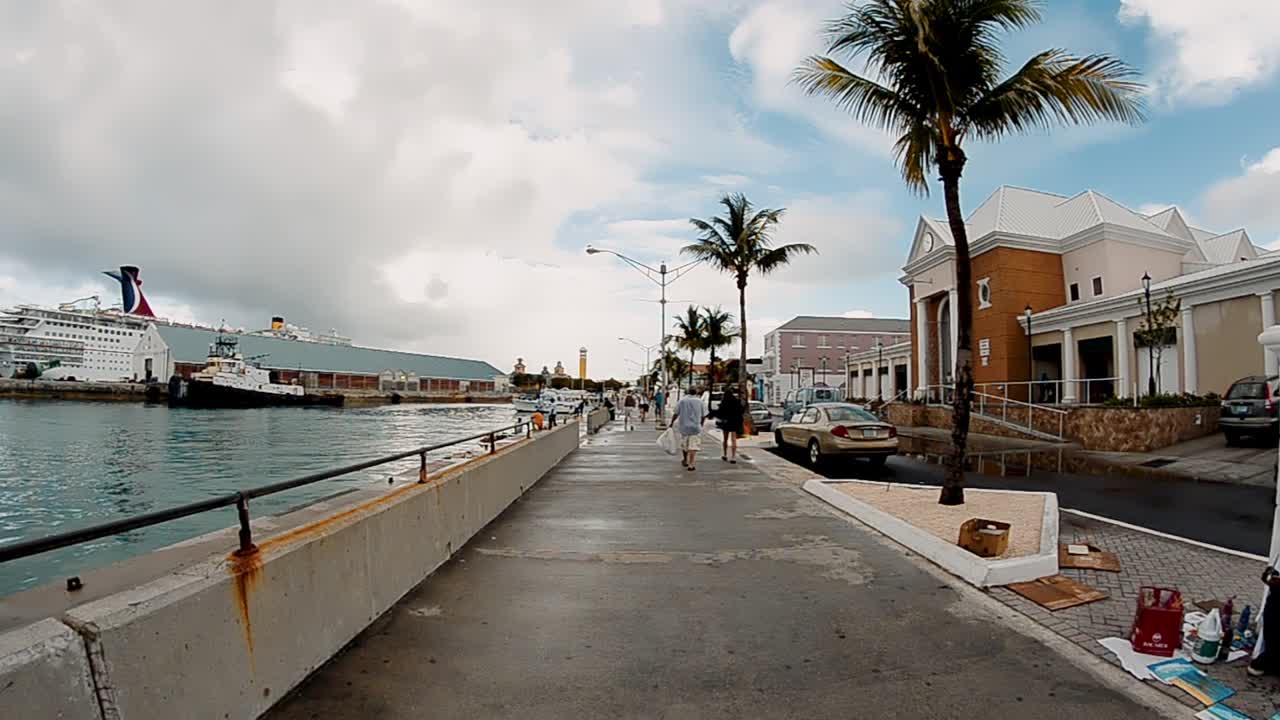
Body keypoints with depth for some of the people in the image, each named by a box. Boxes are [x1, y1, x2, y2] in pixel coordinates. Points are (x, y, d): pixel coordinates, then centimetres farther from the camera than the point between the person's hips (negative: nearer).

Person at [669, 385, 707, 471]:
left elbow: (676, 414, -5)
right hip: (695, 427, -1)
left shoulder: (682, 400, -2)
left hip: (683, 427, 1)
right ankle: (690, 465, -3)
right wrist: (700, 424, 19)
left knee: (684, 444, 22)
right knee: (693, 447, 0)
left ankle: (684, 460, 29)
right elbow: (704, 416, 2)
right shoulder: (700, 401, 0)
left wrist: (671, 423, 7)